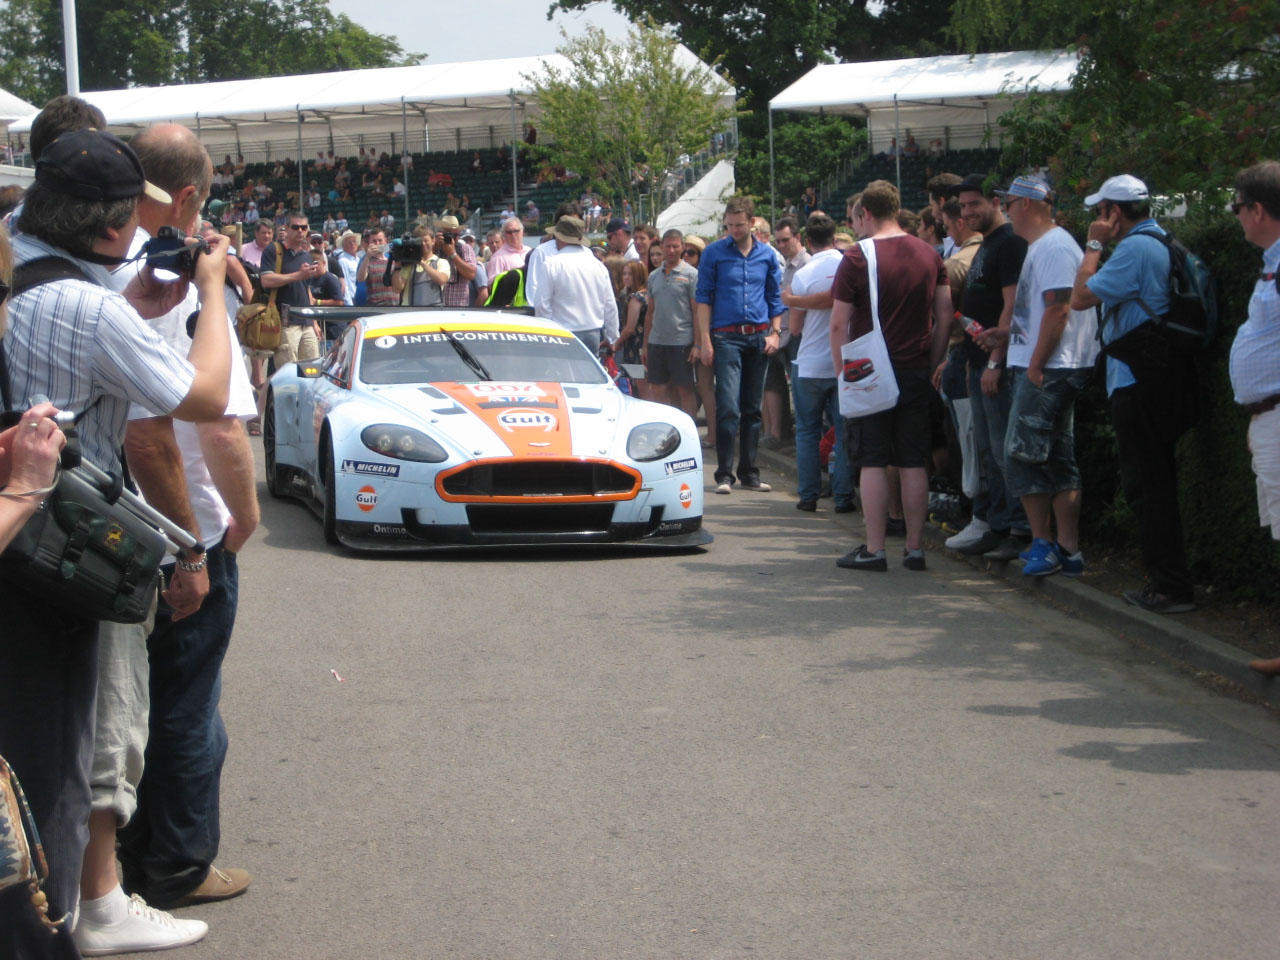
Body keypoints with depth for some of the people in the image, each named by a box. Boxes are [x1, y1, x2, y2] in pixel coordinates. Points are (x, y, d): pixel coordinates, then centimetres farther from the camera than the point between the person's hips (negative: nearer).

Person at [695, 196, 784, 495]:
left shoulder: (767, 255, 10)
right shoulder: (714, 253, 2)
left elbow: (775, 297, 15)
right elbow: (704, 297, 2)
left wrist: (774, 333, 4)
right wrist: (705, 339, -4)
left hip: (759, 337, 3)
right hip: (727, 337, -3)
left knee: (753, 408, 8)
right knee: (728, 407, -12)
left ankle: (749, 472, 15)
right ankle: (724, 474, -8)